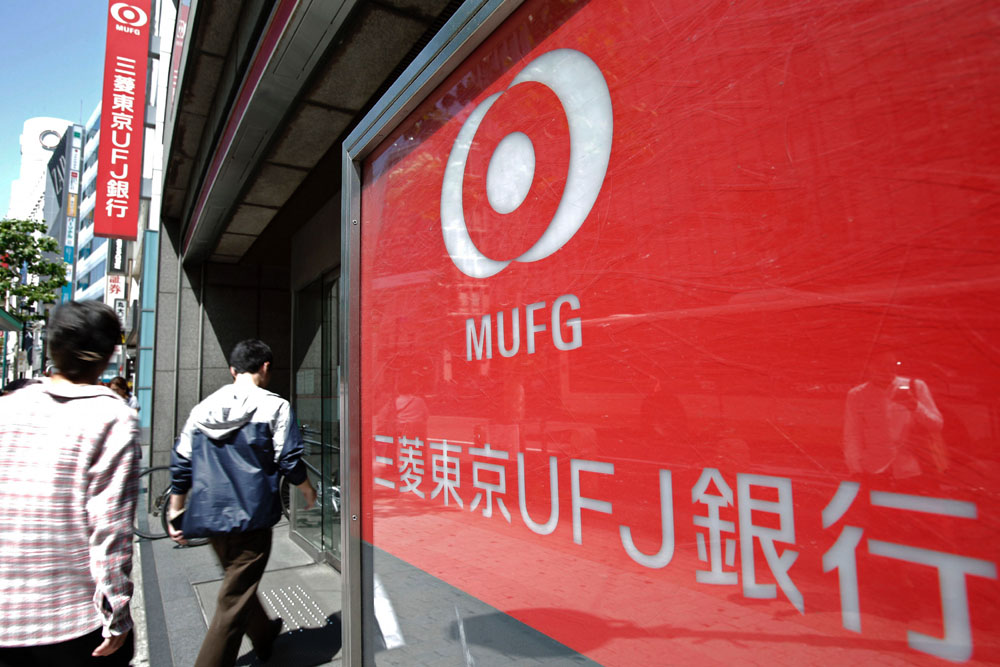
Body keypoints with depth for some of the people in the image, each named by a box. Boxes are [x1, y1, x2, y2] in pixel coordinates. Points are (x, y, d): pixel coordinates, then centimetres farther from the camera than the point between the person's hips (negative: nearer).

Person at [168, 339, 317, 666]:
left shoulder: (203, 408, 7)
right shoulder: (274, 406, -8)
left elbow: (181, 464, 9)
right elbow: (289, 460, -9)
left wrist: (176, 513, 17)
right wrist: (308, 490, 9)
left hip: (208, 517, 7)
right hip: (251, 516, -7)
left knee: (237, 581, 25)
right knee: (234, 599, 2)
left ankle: (263, 634, 47)